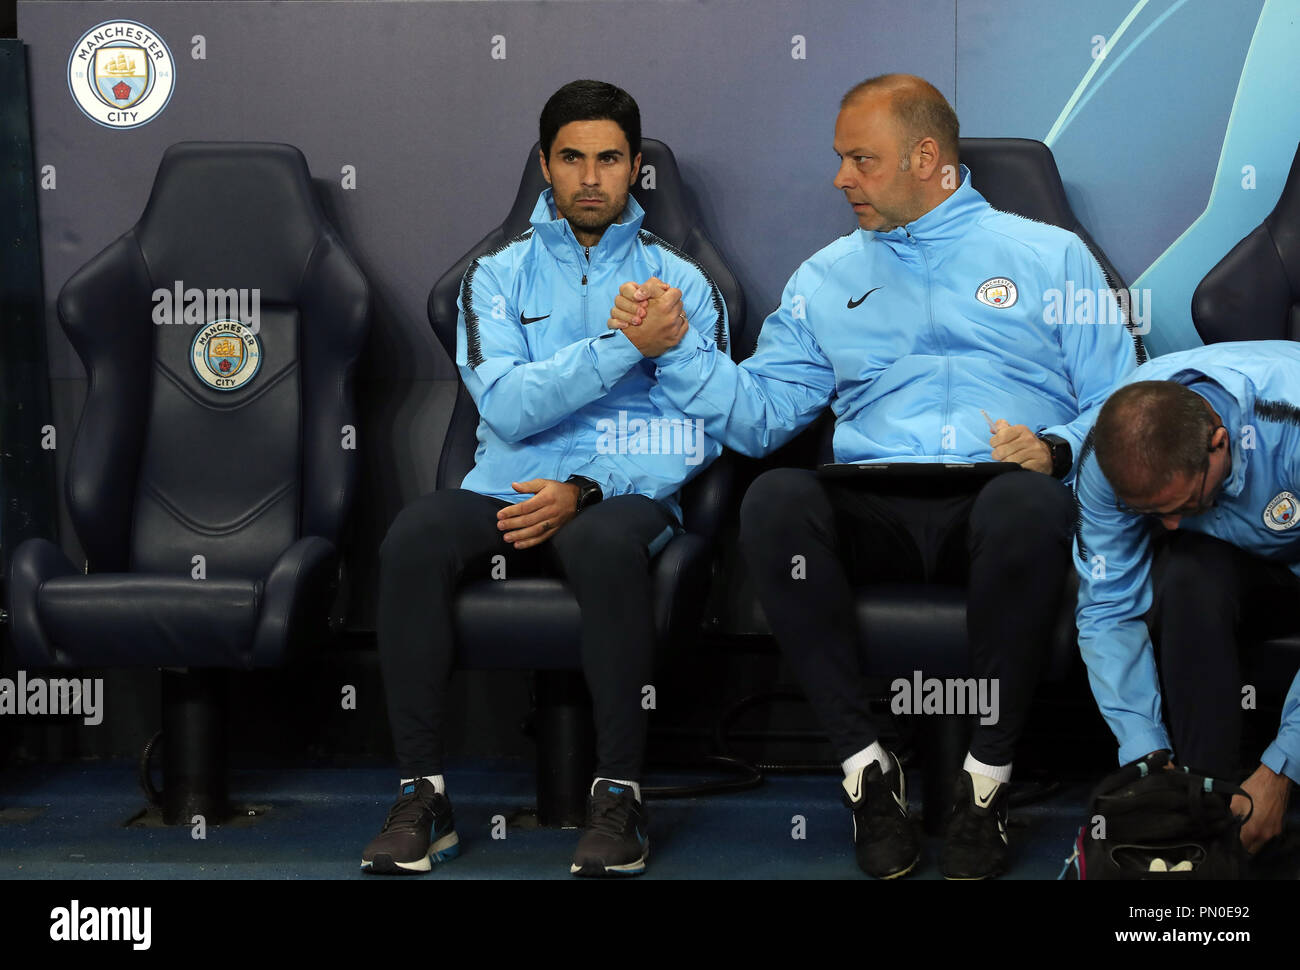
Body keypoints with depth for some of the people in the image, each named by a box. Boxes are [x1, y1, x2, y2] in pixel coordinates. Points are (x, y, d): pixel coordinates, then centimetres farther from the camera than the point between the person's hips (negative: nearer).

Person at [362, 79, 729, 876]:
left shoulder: (682, 283, 12)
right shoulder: (499, 275, 14)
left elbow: (697, 438, 1)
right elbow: (509, 406, -4)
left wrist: (585, 491, -14)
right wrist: (623, 346, -15)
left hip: (624, 492, -2)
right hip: (510, 486, 2)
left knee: (606, 542, -38)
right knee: (413, 539, -30)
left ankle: (619, 795, -29)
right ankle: (423, 793, -24)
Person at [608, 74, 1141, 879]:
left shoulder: (1050, 256, 17)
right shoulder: (827, 278, 25)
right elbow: (758, 413, 15)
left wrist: (1056, 450, -10)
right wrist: (670, 349, 2)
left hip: (994, 504, -2)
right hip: (877, 512, 2)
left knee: (1028, 502, -40)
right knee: (775, 499, -32)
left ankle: (989, 775, -25)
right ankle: (866, 766, -24)